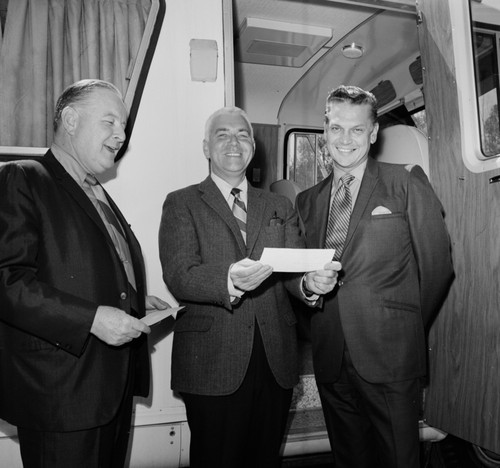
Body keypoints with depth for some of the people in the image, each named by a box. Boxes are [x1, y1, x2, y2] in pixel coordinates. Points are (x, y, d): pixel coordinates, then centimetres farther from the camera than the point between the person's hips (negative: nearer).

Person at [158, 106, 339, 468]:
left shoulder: (280, 207, 14)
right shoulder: (182, 204, 2)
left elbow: (293, 269, 4)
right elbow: (179, 276, -12)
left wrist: (311, 282, -20)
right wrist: (229, 281, -31)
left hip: (276, 362, 4)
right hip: (212, 364, -3)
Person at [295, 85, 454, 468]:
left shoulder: (407, 183, -3)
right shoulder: (308, 200, 10)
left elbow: (436, 264, -2)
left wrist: (405, 330, 4)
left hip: (389, 356, -3)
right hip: (330, 359, 4)